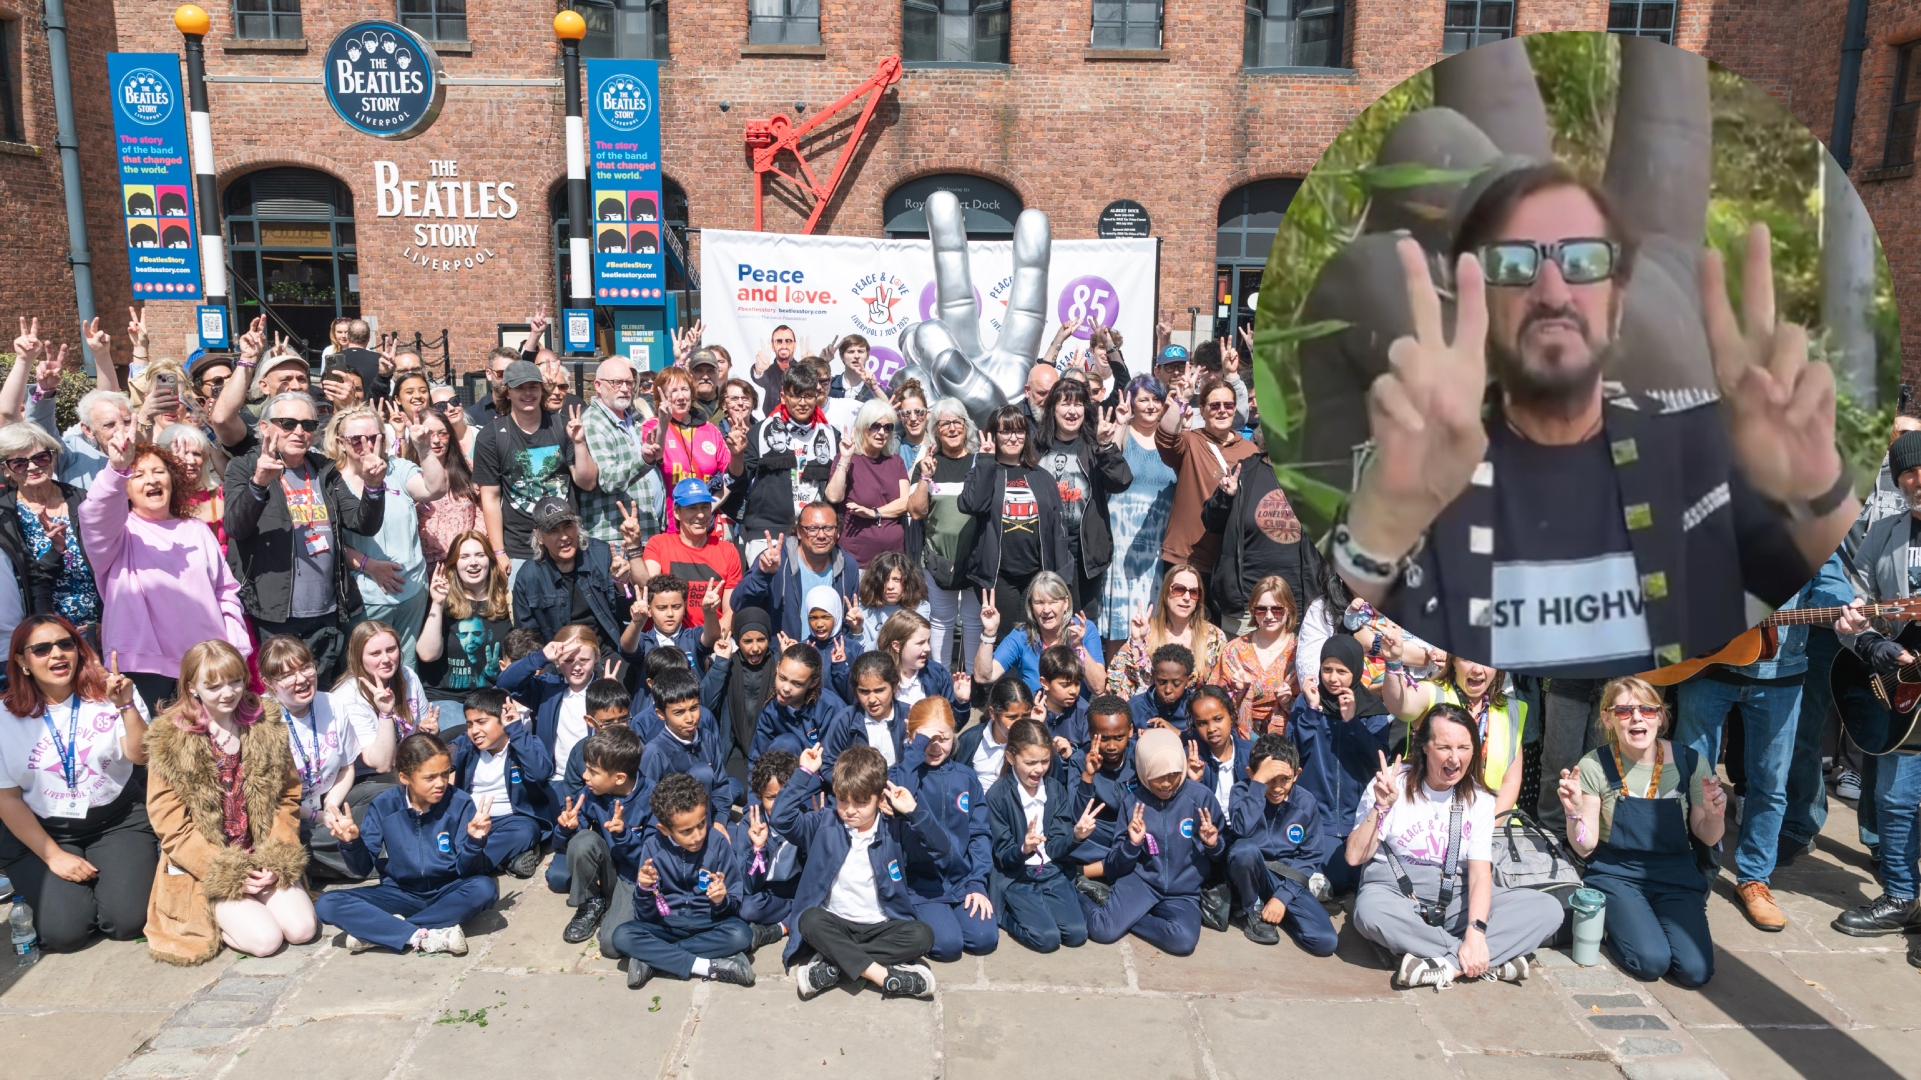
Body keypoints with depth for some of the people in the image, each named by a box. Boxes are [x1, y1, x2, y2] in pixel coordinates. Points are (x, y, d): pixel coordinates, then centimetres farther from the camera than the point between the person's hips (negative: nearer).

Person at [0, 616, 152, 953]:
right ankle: (37, 886, 16)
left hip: (117, 821, 0)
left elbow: (141, 756, -12)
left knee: (127, 922, -17)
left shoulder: (107, 692, -4)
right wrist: (53, 856, -10)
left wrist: (126, 705, -26)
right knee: (64, 932, -17)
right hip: (41, 831, 0)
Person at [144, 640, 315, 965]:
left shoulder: (266, 725, 0)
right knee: (266, 939, -18)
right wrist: (229, 874, -15)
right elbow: (172, 828, -9)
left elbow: (288, 798, 5)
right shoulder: (170, 742, -11)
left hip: (264, 862, 4)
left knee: (302, 929, -13)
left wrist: (276, 862, -8)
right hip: (204, 870, -3)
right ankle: (209, 917, 10)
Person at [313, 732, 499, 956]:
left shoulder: (459, 803, -14)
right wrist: (352, 843, -25)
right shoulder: (384, 806, -9)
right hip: (400, 894, 2)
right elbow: (363, 868, -5)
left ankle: (376, 932, -23)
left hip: (446, 893, -1)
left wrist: (474, 840, -34)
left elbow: (467, 870, -14)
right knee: (327, 904, -19)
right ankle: (424, 936, -27)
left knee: (484, 889, -34)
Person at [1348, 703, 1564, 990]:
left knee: (1549, 909, -17)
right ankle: (1493, 962, -28)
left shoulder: (1479, 799, 2)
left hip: (1456, 899, 3)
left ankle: (1445, 965, -29)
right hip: (1395, 891, -3)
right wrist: (1381, 808, -22)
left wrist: (1476, 932, -25)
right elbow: (1355, 857, -8)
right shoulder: (1393, 783, -6)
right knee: (1370, 911, -39)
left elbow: (1480, 872, -9)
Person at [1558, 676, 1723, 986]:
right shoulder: (1594, 766, -11)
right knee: (1652, 961, -23)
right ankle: (1610, 921, 9)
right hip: (1616, 875, -2)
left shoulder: (1690, 763, -8)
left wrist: (1715, 815, -18)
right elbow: (1585, 848, -8)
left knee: (1695, 970, -17)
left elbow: (1707, 839, 4)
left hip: (1675, 876, 2)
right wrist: (1574, 812, -27)